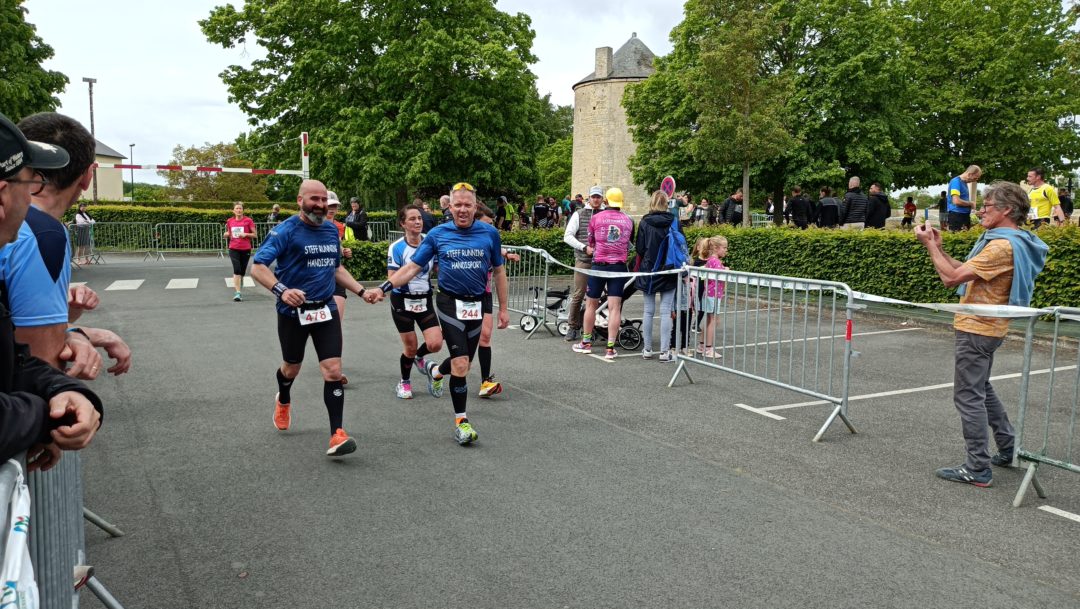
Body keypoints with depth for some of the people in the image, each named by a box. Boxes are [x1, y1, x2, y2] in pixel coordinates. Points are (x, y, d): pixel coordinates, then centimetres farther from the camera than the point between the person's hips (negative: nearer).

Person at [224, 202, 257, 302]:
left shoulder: (248, 220, -3)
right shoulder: (229, 221, 5)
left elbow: (254, 235, 0)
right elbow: (228, 234, 19)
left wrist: (246, 234, -17)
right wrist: (226, 234, -4)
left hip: (245, 249, 0)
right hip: (234, 249, 0)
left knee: (242, 271, 9)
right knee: (236, 270, -16)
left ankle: (239, 291, 30)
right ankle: (238, 293, -17)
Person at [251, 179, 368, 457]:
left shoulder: (331, 229, 6)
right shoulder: (285, 230, -12)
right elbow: (257, 267, -18)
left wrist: (361, 291, 12)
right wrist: (280, 290, -35)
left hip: (326, 309, 3)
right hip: (293, 311, -3)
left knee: (333, 371, -9)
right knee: (291, 368, 17)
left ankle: (337, 434, -5)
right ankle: (283, 401, 52)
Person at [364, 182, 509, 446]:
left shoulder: (489, 233, 1)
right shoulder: (438, 234, -3)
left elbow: (498, 271, 9)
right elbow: (412, 267, -1)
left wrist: (503, 308, 8)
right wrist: (383, 288, -11)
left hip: (477, 305, 3)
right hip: (449, 303, -2)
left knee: (463, 363, 12)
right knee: (460, 364, -12)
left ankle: (435, 371, 47)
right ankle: (461, 421, 3)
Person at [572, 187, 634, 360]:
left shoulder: (596, 218, -1)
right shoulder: (628, 221, 5)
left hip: (599, 265, -1)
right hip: (619, 266, 1)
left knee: (591, 304, 11)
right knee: (615, 307, -1)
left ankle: (586, 343, 20)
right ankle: (610, 348, -3)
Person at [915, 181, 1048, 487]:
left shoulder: (1001, 246, -22)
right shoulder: (1013, 242, 11)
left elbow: (952, 277, -24)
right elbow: (965, 271, 13)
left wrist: (930, 245, -13)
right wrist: (938, 247, 7)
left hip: (977, 329, -11)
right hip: (986, 327, 11)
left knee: (968, 396, -4)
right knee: (981, 389, 24)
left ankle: (978, 469, 2)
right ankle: (1008, 450, 33)